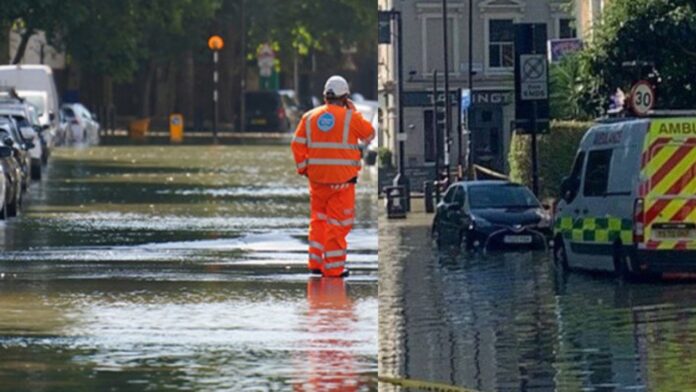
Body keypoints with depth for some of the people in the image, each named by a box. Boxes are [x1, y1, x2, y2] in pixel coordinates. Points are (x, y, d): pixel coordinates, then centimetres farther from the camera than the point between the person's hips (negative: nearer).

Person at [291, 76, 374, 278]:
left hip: (317, 177, 4)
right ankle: (333, 267, 0)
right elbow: (369, 134, 8)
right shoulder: (350, 117, -7)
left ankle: (315, 262, 17)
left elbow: (297, 145, 3)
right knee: (338, 222, 1)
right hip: (343, 178, -4)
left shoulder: (309, 117, 5)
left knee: (318, 219, 18)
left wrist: (303, 168, 13)